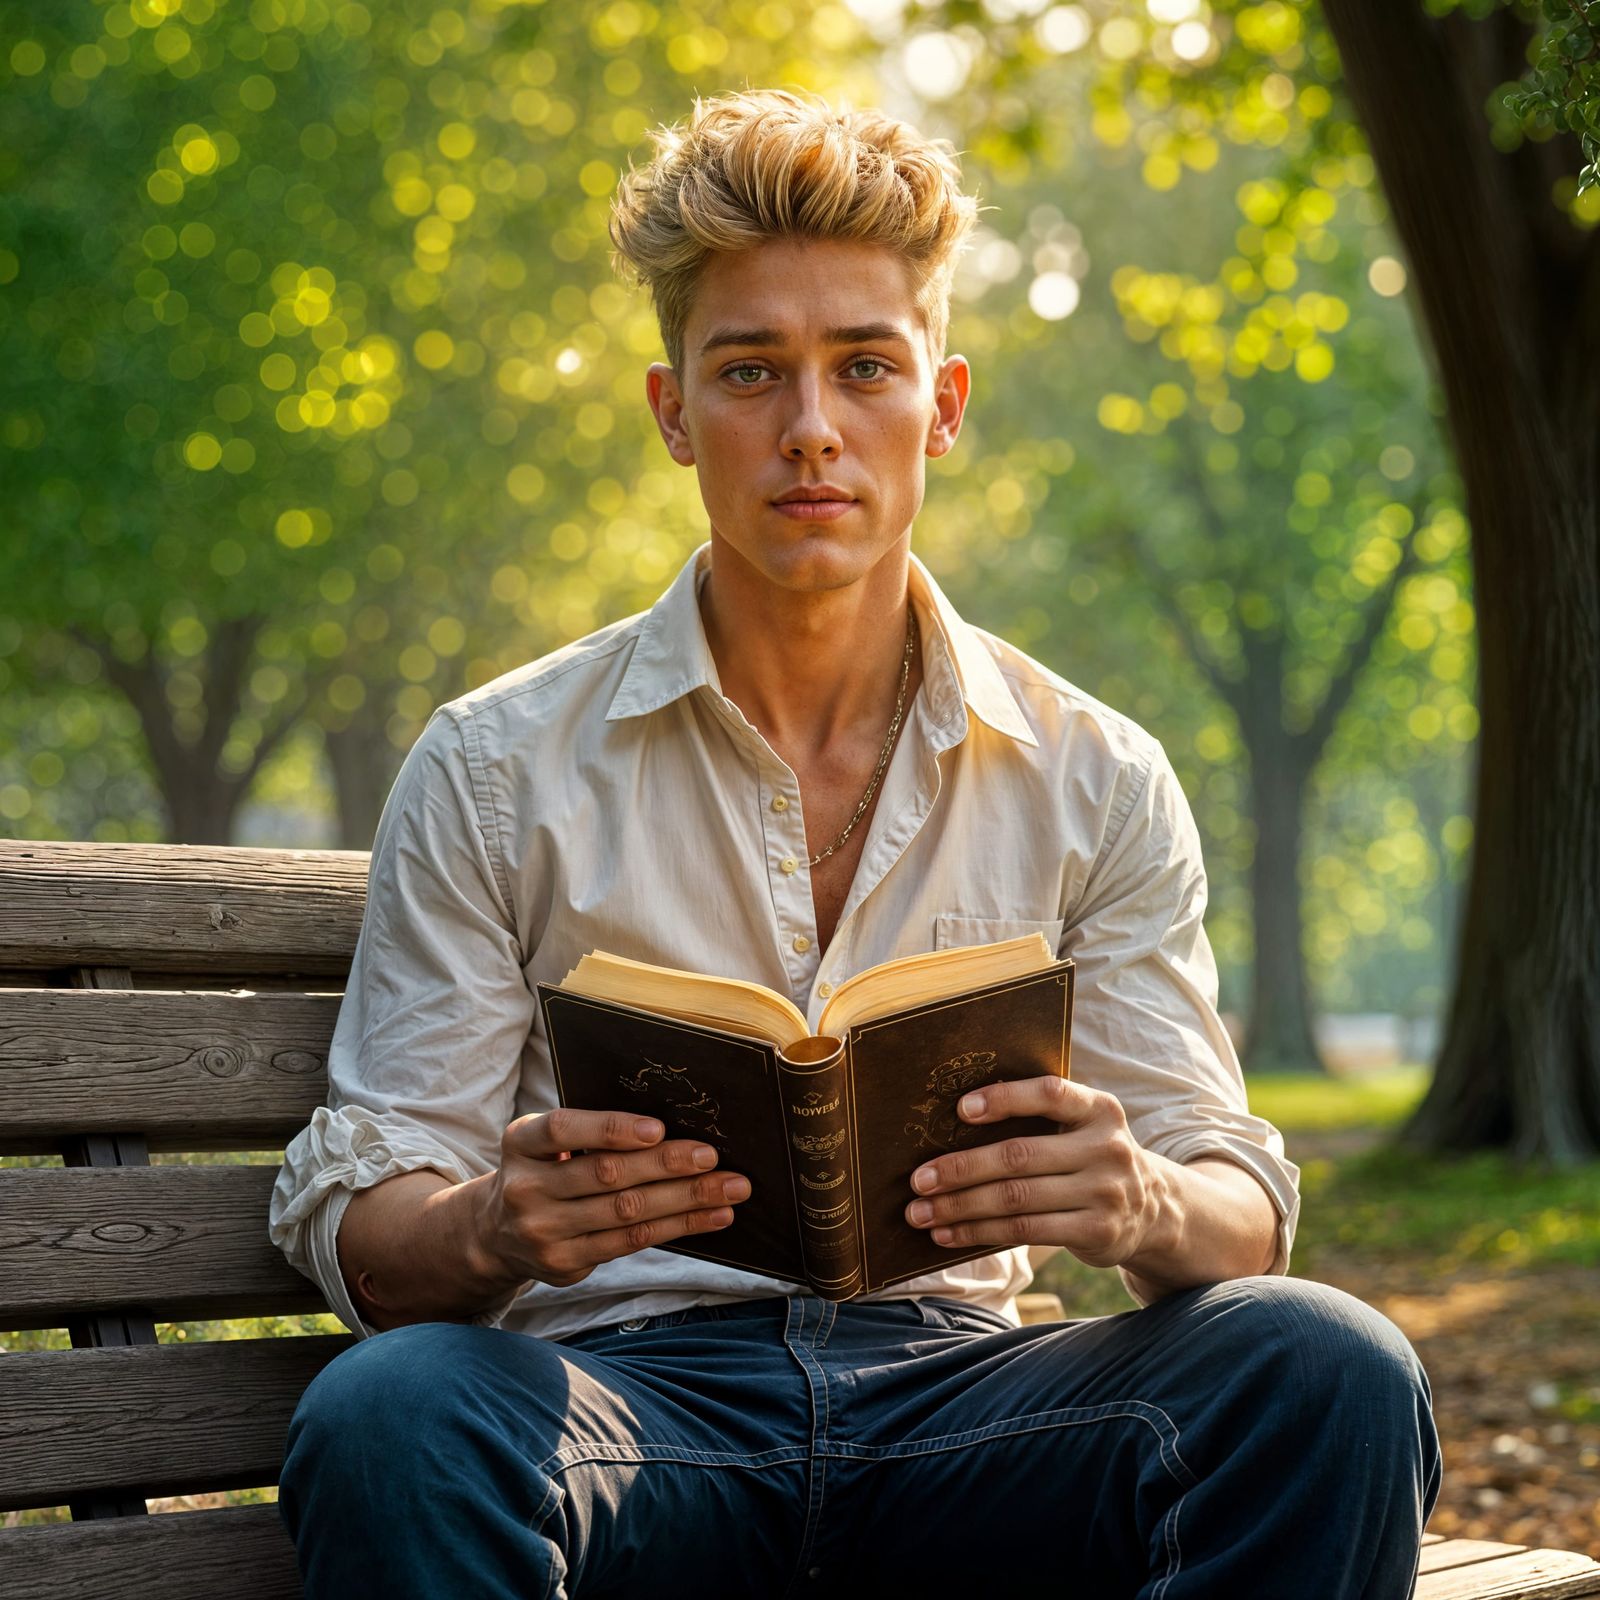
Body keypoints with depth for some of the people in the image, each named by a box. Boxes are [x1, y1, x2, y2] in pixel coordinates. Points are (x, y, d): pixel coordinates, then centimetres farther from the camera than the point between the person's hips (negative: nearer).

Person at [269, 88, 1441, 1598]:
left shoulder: (1093, 781, 8)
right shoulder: (494, 773, 4)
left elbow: (1240, 1210, 6)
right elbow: (356, 1220, 2)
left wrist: (1145, 1206, -20)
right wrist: (499, 1231, -23)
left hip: (957, 1387, 2)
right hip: (632, 1385, -2)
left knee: (1329, 1371, -27)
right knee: (387, 1415, -36)